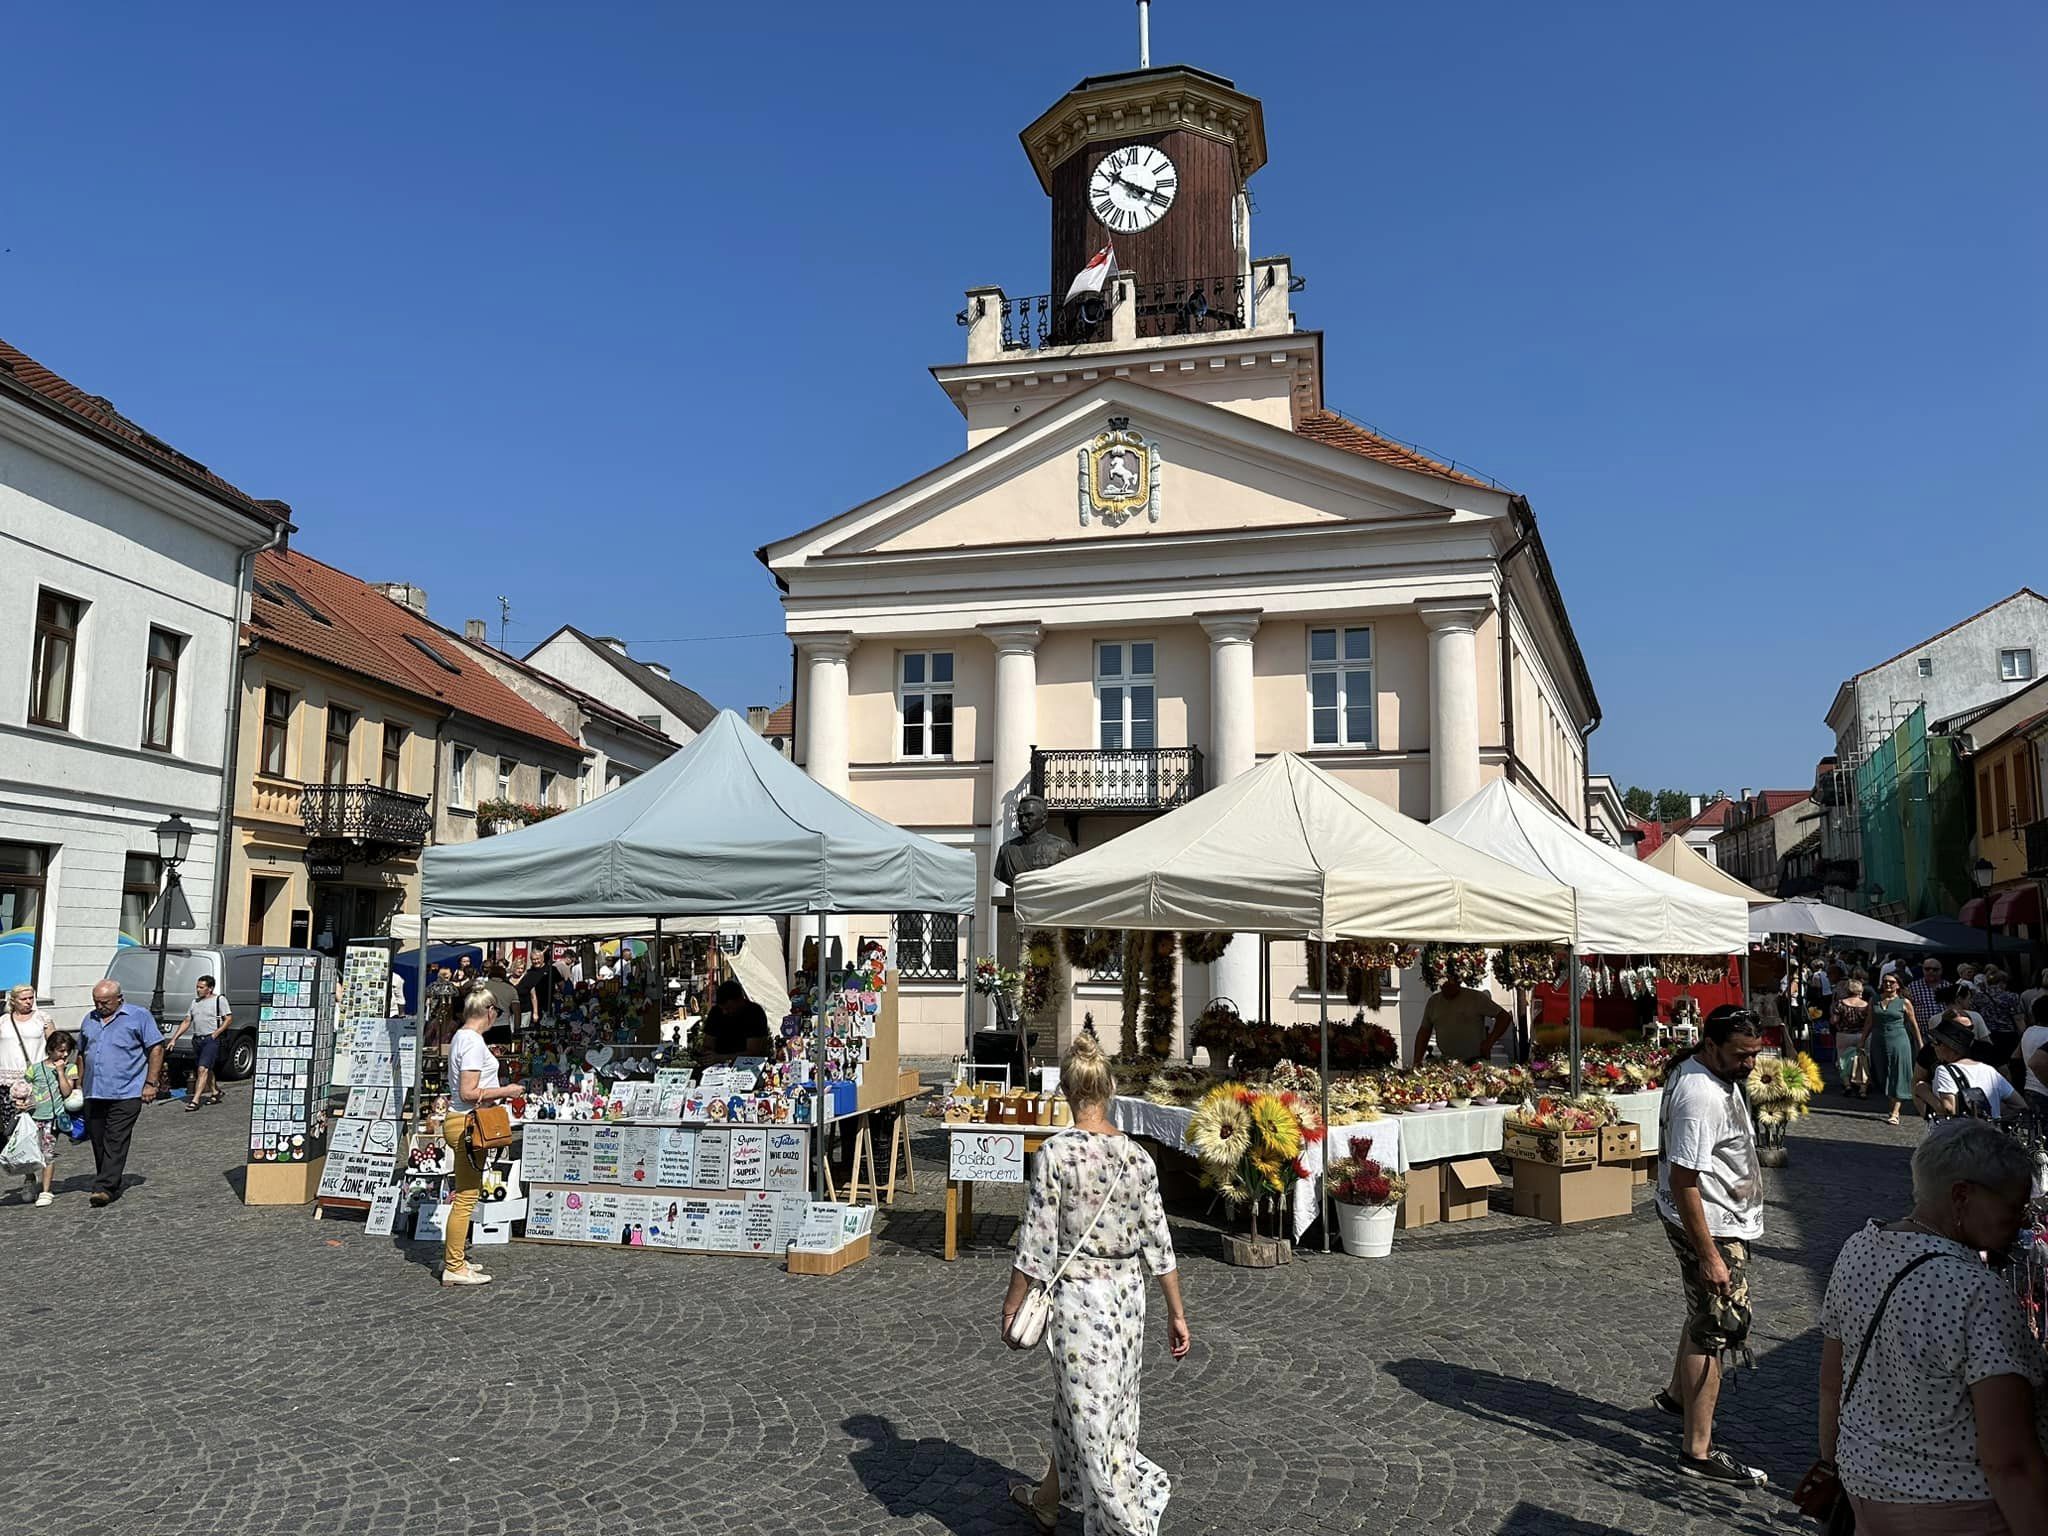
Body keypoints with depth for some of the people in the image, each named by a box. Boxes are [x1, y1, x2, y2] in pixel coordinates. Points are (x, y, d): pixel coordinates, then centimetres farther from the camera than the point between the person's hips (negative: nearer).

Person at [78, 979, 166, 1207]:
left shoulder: (139, 1016, -1)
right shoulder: (89, 1020, 16)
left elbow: (156, 1049, -4)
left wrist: (150, 1083, -9)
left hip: (125, 1093, -6)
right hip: (93, 1094, 6)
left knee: (116, 1142, -10)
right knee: (98, 1142, 9)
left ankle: (105, 1188, -12)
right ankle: (110, 1185, 21)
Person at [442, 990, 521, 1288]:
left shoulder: (461, 1037, 13)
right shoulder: (474, 1042, -17)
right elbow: (469, 1093, -22)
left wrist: (499, 1089, 19)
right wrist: (505, 1092, -13)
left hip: (462, 1121, 11)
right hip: (467, 1123, -11)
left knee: (465, 1194, 19)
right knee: (466, 1196, -4)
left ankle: (453, 1257, 28)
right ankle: (454, 1268, 2)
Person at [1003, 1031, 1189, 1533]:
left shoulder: (1056, 1153, -17)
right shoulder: (1137, 1156, -3)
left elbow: (1037, 1241, -15)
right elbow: (1158, 1243, 0)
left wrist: (1012, 1303, -2)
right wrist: (1177, 1313, 8)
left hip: (1077, 1295, -6)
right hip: (1127, 1295, 6)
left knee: (1091, 1416, 6)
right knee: (1075, 1404, 24)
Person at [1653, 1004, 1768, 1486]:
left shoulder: (1715, 1075, 5)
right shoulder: (1700, 1096, -28)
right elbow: (1684, 1181, -29)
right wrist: (1710, 1256, -28)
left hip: (1724, 1221, 11)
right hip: (1710, 1226, -11)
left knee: (1706, 1311, 26)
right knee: (1715, 1329, -5)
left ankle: (1678, 1395, 46)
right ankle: (1698, 1451, 2)